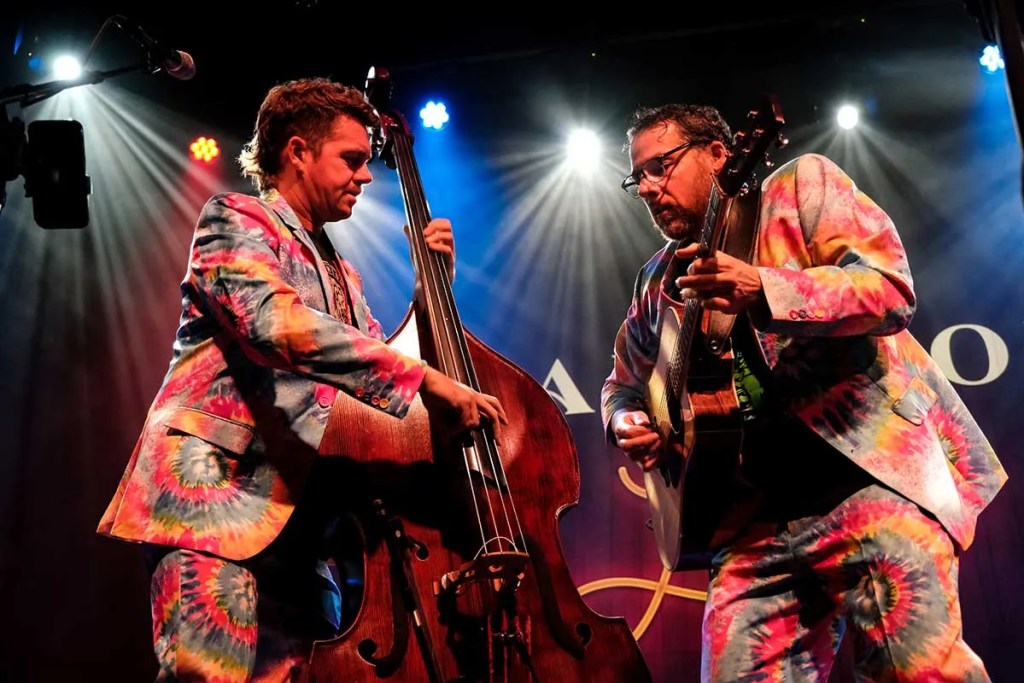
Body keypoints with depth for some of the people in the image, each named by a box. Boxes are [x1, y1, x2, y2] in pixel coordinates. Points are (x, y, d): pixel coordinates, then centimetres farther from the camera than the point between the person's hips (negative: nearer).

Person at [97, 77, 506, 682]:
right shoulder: (235, 219, 1)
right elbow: (276, 324, -20)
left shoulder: (340, 273, 25)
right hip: (219, 495, -7)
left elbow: (380, 364, 22)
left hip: (303, 521, 7)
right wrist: (425, 379, -24)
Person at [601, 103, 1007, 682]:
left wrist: (763, 290, -25)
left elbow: (892, 289, -10)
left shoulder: (805, 184, 5)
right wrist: (629, 424, 7)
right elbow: (624, 386, 31)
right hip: (756, 511, 5)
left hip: (874, 464, -5)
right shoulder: (658, 283, 19)